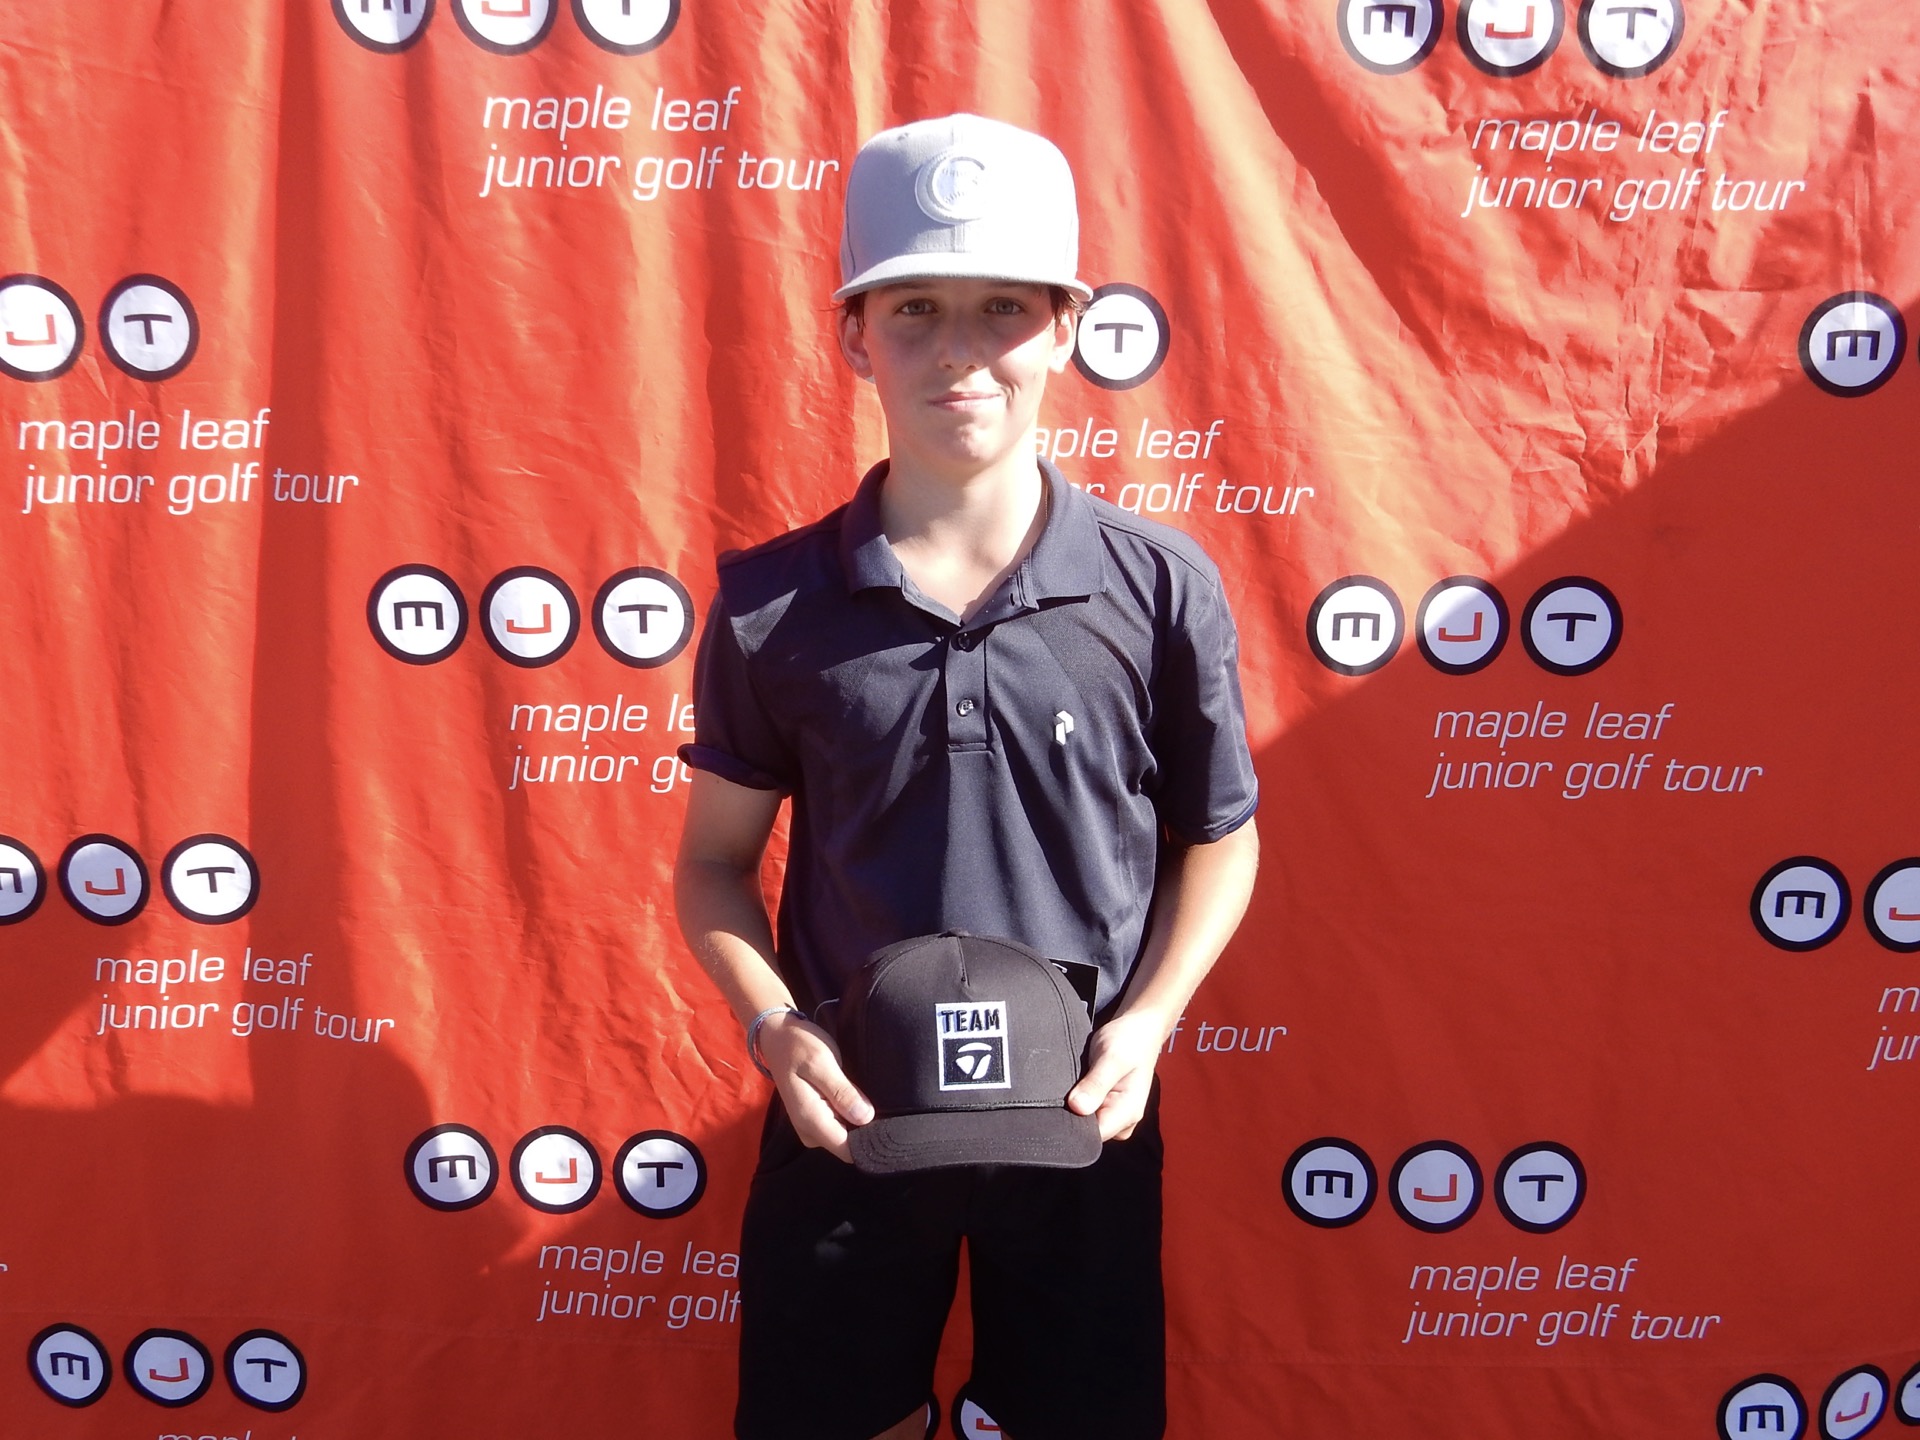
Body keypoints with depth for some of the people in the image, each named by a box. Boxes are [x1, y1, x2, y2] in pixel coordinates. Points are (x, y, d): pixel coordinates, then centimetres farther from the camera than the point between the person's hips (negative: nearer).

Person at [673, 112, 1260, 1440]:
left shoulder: (1161, 587, -9)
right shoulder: (771, 604, -7)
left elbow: (1219, 838, 2)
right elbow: (715, 862, 2)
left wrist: (1145, 1024, -10)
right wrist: (779, 1031, -13)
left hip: (1079, 1120, 0)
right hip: (845, 1111, 1)